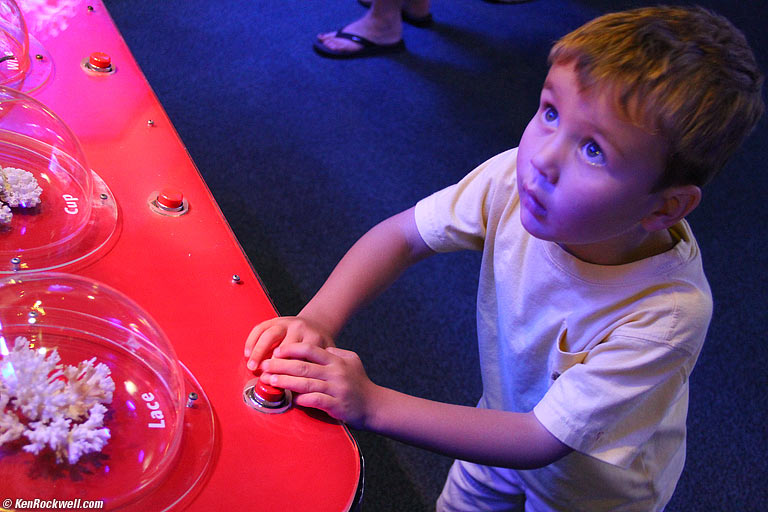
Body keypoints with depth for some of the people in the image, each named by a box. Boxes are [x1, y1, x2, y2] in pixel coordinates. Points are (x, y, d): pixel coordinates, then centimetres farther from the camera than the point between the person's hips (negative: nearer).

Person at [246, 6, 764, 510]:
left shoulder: (669, 314, -41)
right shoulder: (516, 181, -30)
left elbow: (541, 441, -36)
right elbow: (402, 235, -17)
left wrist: (372, 405, -41)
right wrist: (318, 319, -34)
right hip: (511, 416, 4)